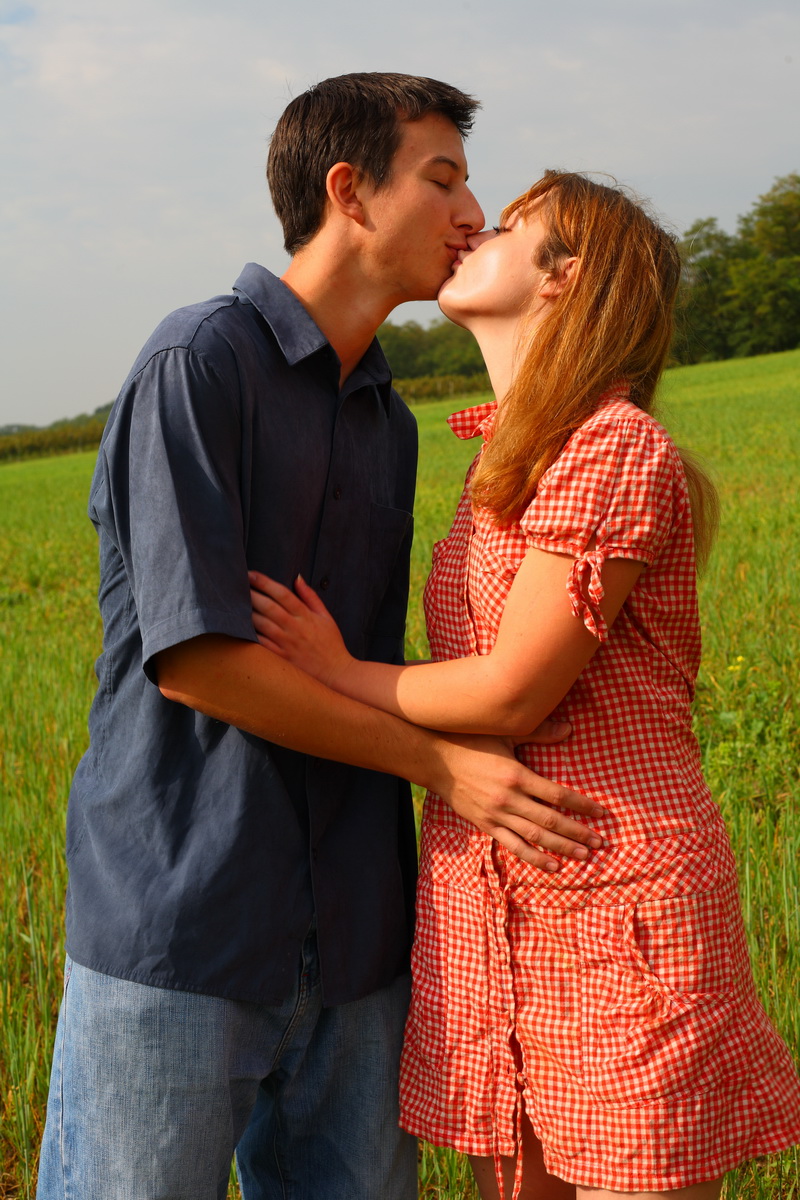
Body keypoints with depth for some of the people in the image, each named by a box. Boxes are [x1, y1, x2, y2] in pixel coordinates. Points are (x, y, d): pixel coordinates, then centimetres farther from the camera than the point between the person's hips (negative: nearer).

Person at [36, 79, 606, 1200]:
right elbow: (194, 658, -15)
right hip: (178, 935, -6)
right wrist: (447, 766, -9)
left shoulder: (390, 424, 14)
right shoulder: (201, 360, -9)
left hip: (349, 948, 7)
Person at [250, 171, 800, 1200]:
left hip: (614, 897, -8)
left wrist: (339, 674, -4)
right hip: (488, 909, 8)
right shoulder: (503, 461, 13)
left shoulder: (616, 450, -15)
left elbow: (513, 690, -18)